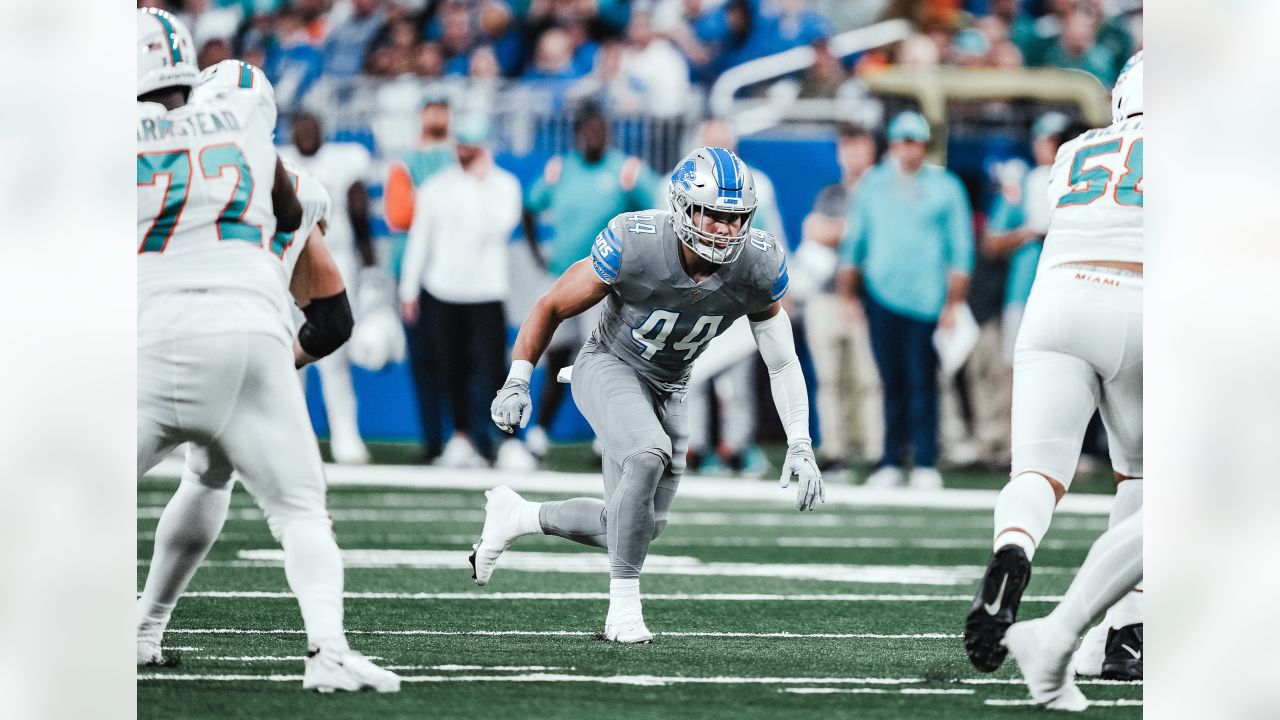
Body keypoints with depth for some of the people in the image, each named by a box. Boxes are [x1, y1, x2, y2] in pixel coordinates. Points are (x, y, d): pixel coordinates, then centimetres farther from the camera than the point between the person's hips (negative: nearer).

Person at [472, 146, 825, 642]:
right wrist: (517, 382, -17)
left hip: (667, 390, 5)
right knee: (649, 454, -34)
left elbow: (782, 363, -8)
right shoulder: (634, 246, -29)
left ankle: (516, 516, 30)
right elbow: (552, 308, -13)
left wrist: (800, 446, -18)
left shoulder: (758, 267, -19)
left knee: (640, 527, 6)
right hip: (608, 366, -5)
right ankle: (623, 608, -23)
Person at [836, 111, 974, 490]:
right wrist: (849, 296, 10)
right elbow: (854, 241, 15)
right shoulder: (873, 185, 13)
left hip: (925, 300, -2)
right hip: (880, 297, 2)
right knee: (892, 382, 1)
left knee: (921, 381, -8)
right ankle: (890, 463, 3)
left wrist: (953, 302, -2)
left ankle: (925, 464, -8)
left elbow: (961, 247, 4)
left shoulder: (945, 187, 6)